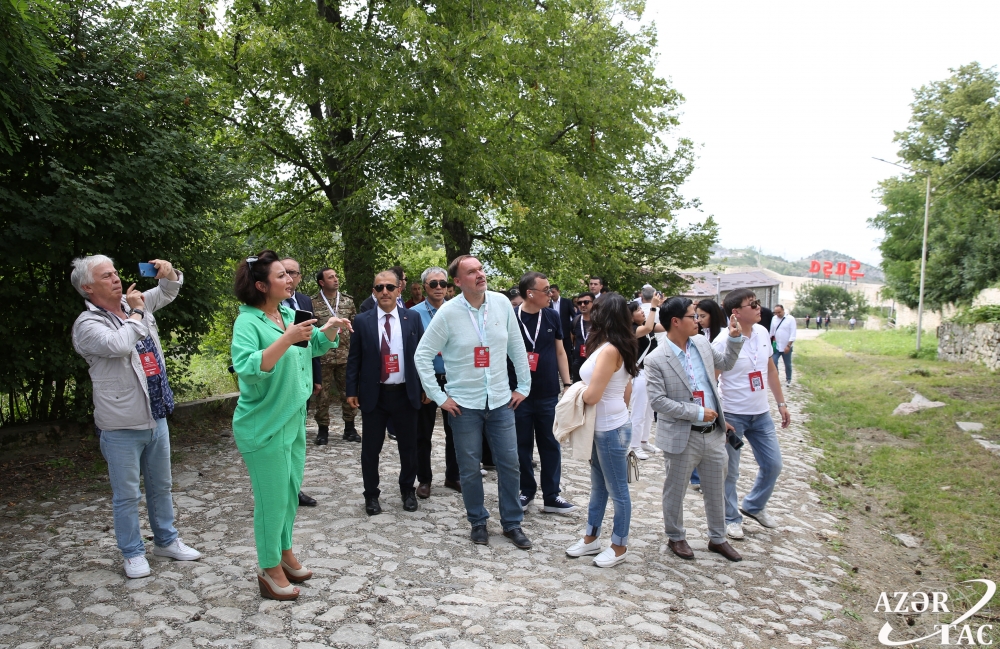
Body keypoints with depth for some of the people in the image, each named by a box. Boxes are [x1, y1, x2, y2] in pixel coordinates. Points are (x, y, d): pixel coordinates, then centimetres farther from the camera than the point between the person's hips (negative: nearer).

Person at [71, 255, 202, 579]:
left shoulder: (137, 304, 8)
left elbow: (168, 292, 23)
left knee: (161, 486, 18)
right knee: (127, 494, 5)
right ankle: (133, 553, 21)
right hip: (122, 427, -6)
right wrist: (136, 313, -13)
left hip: (156, 418, 7)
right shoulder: (87, 324, -12)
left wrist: (168, 273, 0)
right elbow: (118, 345, -30)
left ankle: (166, 541, 33)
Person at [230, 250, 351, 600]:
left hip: (293, 420, 8)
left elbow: (312, 347, 21)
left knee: (290, 492, 18)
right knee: (272, 499, 3)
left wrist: (329, 329, 3)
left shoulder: (289, 314, 5)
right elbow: (246, 367, -32)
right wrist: (287, 338, -35)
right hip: (264, 426, -8)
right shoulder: (248, 321, -17)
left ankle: (285, 553, 36)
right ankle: (270, 570, 20)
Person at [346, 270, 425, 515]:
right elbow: (354, 358, 2)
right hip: (373, 394, 0)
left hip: (405, 393, 1)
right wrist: (352, 390, -2)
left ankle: (408, 490, 31)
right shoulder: (362, 321, 0)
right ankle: (371, 495, 25)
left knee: (408, 446, 11)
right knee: (371, 448, 8)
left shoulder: (412, 318, 1)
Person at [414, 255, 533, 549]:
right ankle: (478, 522, 29)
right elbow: (422, 355, -6)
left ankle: (512, 523, 26)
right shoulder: (448, 312, -11)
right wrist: (439, 397, -8)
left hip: (501, 400, 2)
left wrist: (524, 386, 6)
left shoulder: (502, 303, -3)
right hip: (464, 404, -2)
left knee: (509, 464, 8)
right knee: (470, 468, 8)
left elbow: (516, 347, 6)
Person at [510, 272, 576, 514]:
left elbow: (560, 351, 9)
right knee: (522, 445, 9)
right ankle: (526, 491, 26)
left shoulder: (552, 316, 2)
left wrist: (567, 384, 5)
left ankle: (551, 496, 19)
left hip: (548, 394, 2)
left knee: (550, 444, 8)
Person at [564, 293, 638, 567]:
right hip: (603, 426, 10)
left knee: (617, 490, 6)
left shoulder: (609, 350, -22)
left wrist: (577, 390, -3)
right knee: (598, 486, 18)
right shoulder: (618, 348, 7)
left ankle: (620, 546, 20)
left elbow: (592, 396, -23)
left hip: (611, 429, -10)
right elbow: (626, 391, 14)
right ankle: (591, 538, 31)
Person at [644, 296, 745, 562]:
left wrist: (734, 338, 6)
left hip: (713, 433, 6)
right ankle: (676, 538, 33)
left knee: (716, 490, 19)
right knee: (675, 491, 12)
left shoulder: (702, 343, 3)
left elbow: (725, 363, 21)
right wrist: (697, 413, -22)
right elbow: (658, 400, -20)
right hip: (682, 438, -6)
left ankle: (718, 538, 37)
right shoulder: (656, 360, -17)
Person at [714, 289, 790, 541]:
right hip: (733, 416, -7)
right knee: (729, 472, 6)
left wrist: (781, 403, 13)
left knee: (772, 464, 15)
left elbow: (771, 369, 13)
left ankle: (754, 506, 37)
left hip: (761, 413, 7)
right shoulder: (723, 342, -20)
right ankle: (731, 518, 25)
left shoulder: (762, 333, 1)